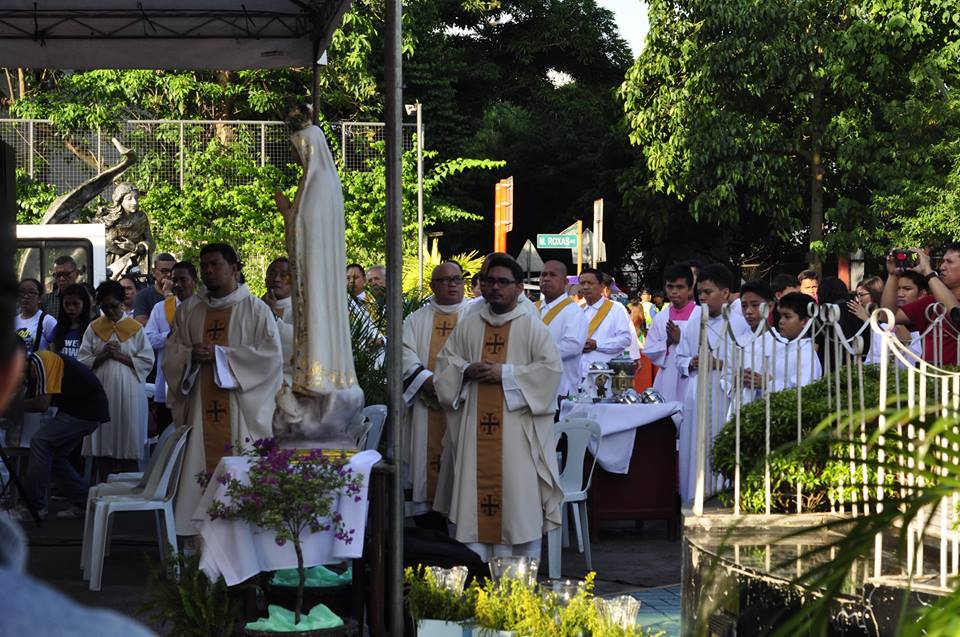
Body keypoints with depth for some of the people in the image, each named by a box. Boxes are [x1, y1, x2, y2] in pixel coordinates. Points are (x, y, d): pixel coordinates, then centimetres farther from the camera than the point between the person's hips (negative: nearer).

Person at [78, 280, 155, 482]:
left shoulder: (136, 329, 4)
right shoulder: (93, 329, 9)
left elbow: (147, 361, 0)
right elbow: (82, 362, 4)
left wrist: (122, 357, -10)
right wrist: (103, 356, -11)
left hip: (128, 393, -2)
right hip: (101, 392, 2)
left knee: (129, 447, -1)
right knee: (103, 445, 3)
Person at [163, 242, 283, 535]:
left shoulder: (256, 309, 2)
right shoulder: (188, 309, 14)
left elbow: (270, 355, -7)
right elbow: (171, 354, 13)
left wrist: (219, 354, -11)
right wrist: (191, 355, -11)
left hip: (241, 409, -3)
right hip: (200, 409, 3)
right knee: (201, 471, -3)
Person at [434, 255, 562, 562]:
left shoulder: (532, 326, 1)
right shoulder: (469, 324, 12)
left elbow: (551, 367, -7)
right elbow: (445, 360, 16)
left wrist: (505, 373, -13)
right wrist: (466, 371, -5)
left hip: (516, 425, -3)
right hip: (475, 424, 4)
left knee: (519, 490, -4)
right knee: (473, 489, 2)